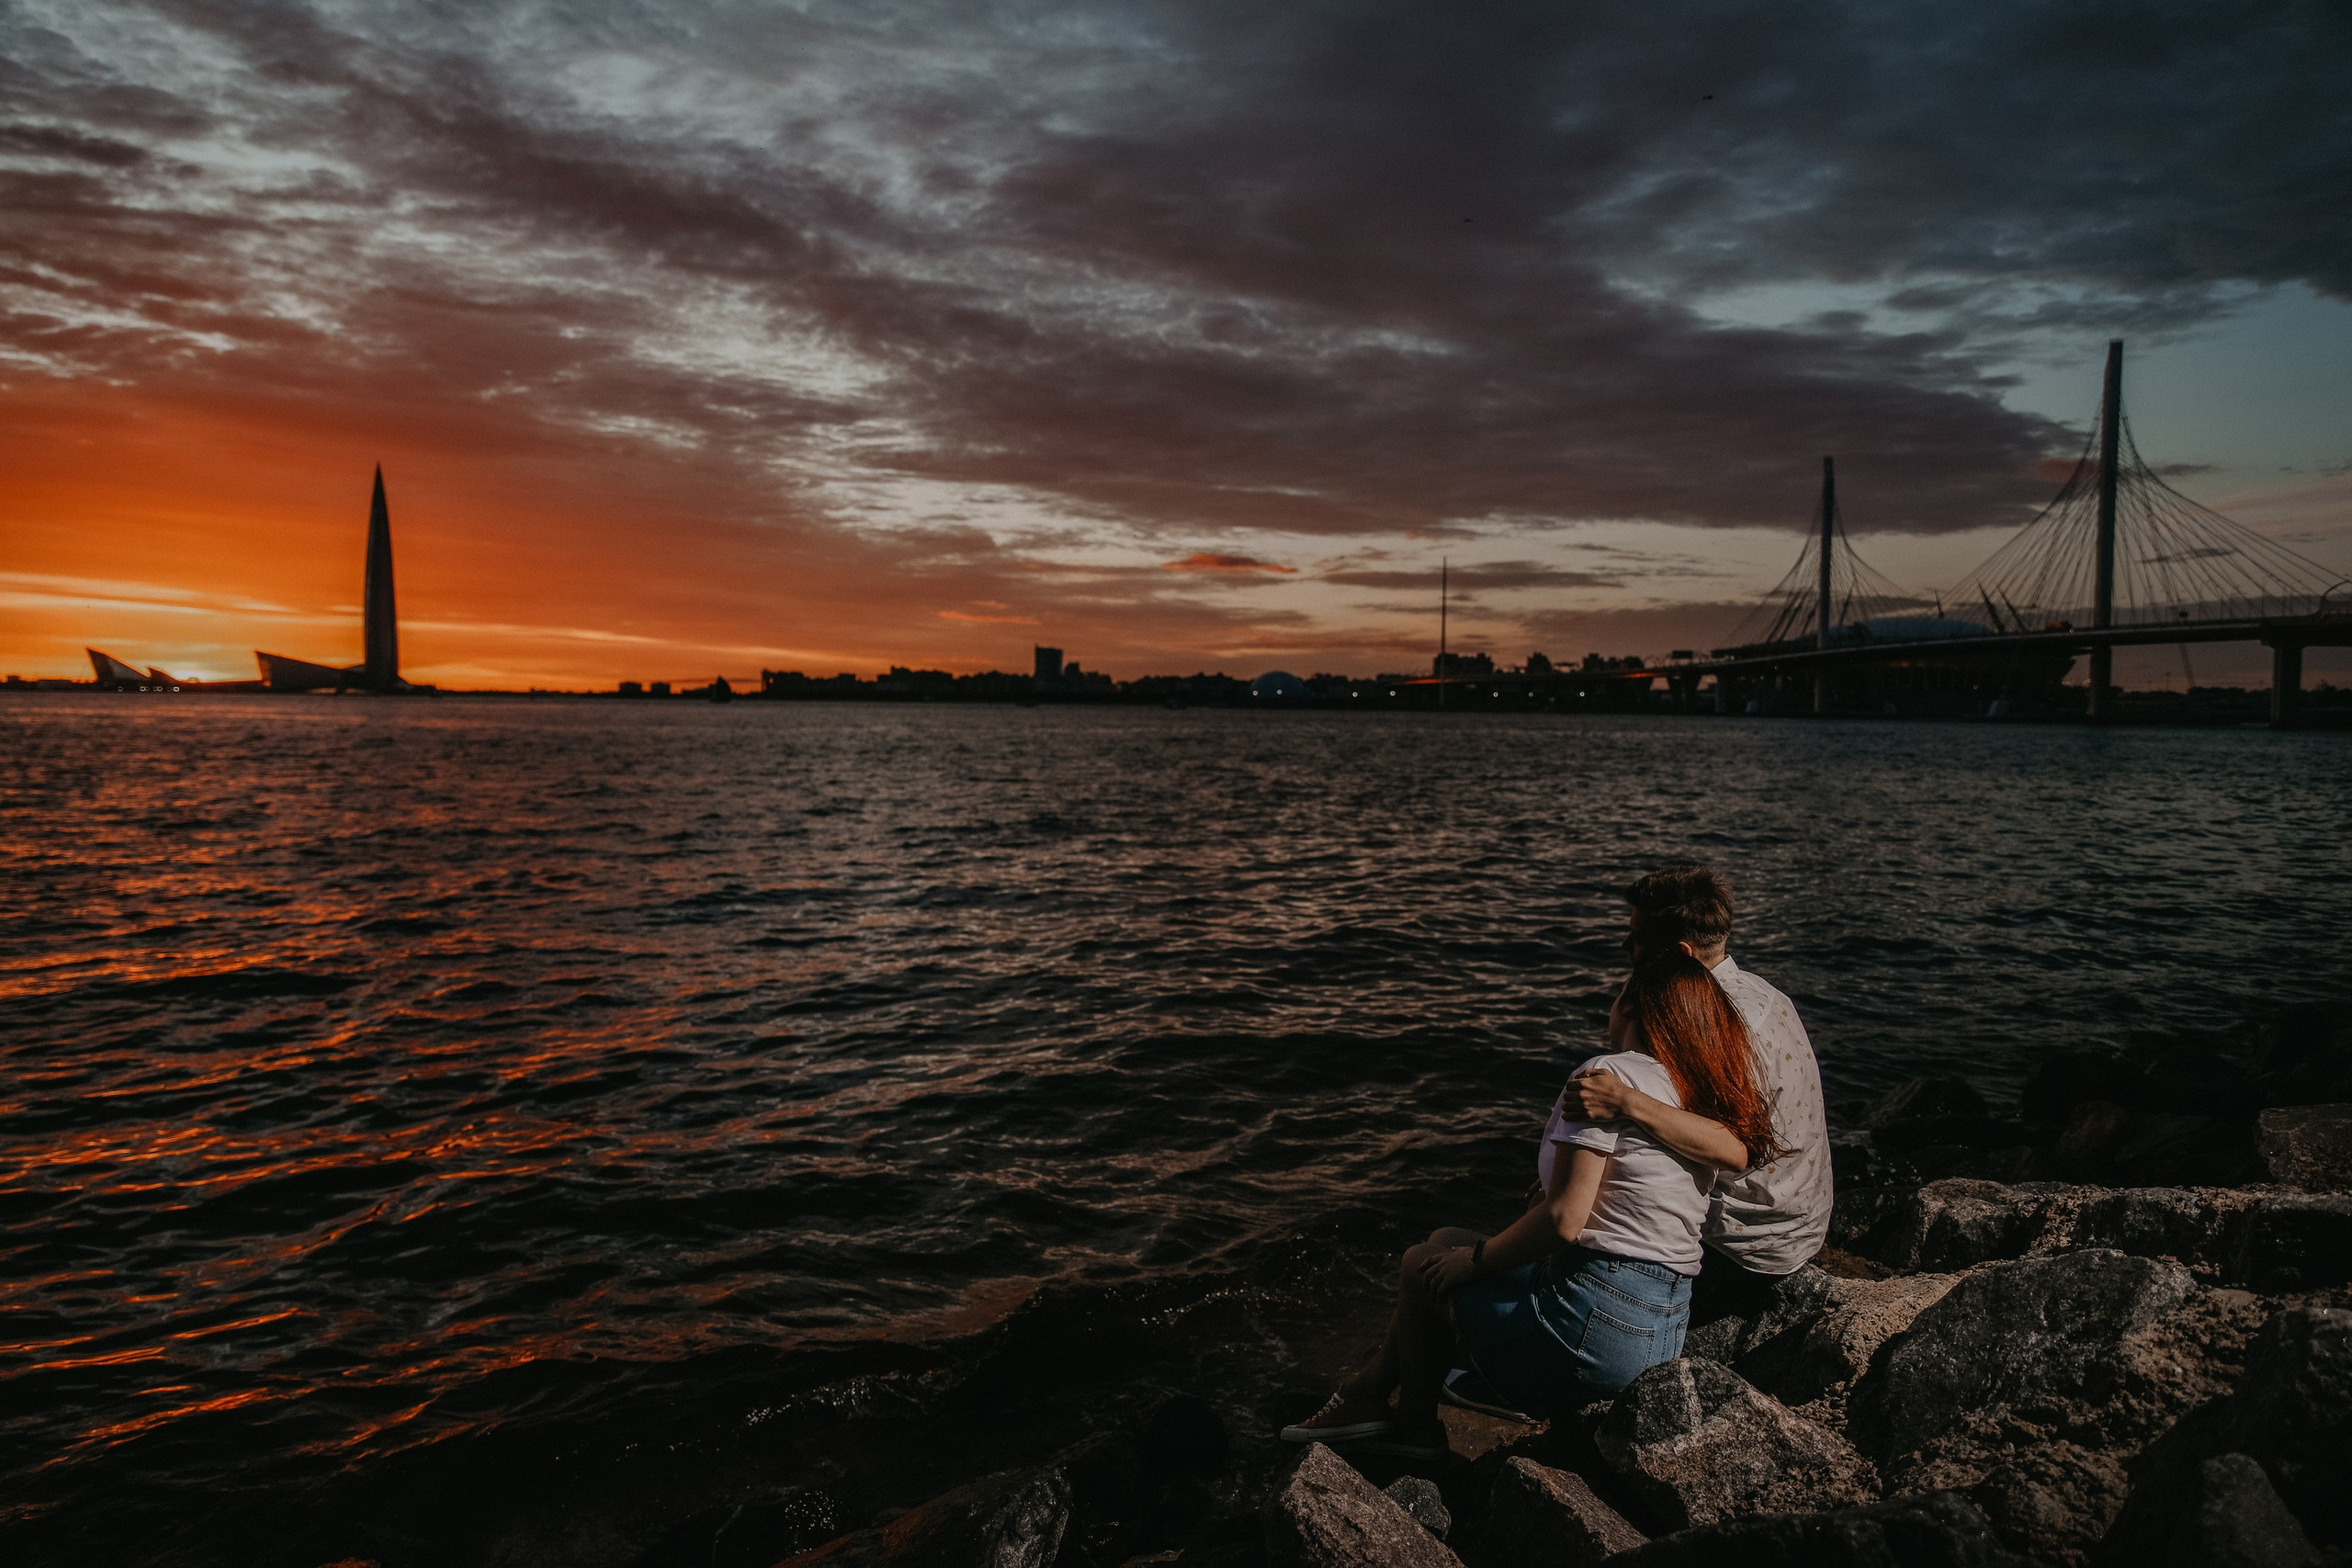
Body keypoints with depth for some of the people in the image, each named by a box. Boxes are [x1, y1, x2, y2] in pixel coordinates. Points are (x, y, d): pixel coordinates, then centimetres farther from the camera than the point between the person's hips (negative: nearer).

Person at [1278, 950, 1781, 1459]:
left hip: (1591, 1321, -8)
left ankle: (1416, 1423, 37)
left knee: (1422, 1265, 16)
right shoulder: (1701, 1091, 9)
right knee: (1447, 1243, 21)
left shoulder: (1611, 1072, -16)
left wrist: (1475, 1260, -5)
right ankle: (1371, 1392, 33)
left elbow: (1563, 1219, -21)